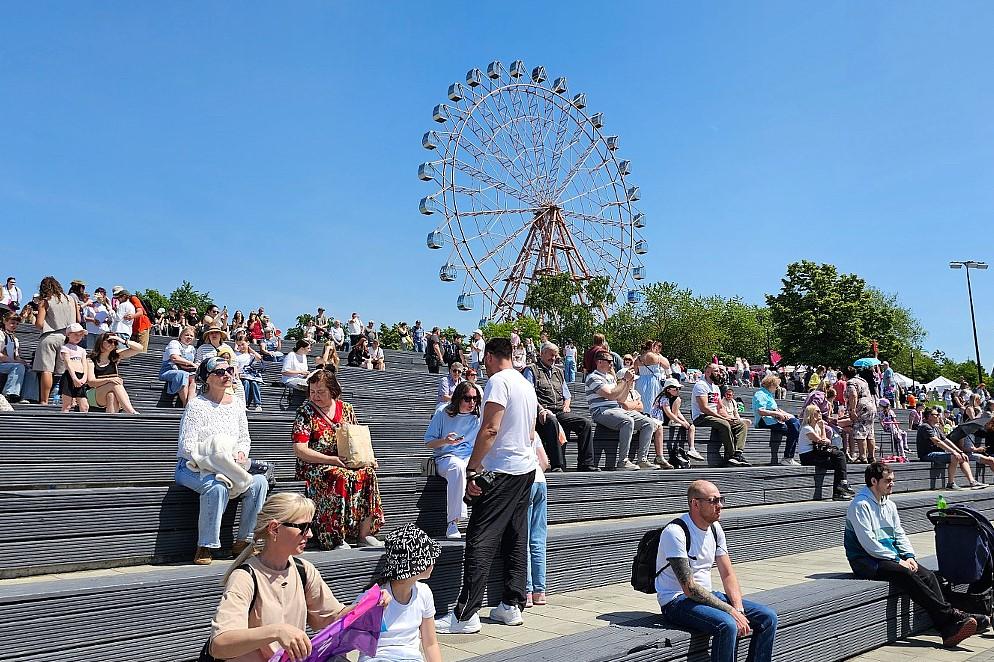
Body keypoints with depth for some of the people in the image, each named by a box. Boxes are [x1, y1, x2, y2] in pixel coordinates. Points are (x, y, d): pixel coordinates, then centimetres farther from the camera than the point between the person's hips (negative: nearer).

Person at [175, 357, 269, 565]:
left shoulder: (237, 404, 10)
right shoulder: (196, 405, -9)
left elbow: (245, 438, 18)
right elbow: (187, 446, -14)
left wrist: (241, 453, -5)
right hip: (192, 466, -5)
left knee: (259, 481, -20)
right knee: (217, 486, -37)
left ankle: (243, 541, -10)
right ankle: (205, 547, -24)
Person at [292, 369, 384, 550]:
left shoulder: (346, 409, 11)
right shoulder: (305, 411, -3)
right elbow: (299, 450, -10)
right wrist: (332, 459, -18)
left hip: (347, 463, 4)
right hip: (314, 466, -4)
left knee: (368, 472, -25)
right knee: (340, 477, -35)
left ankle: (364, 534, -19)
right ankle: (335, 538, -29)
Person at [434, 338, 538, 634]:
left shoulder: (498, 381, -10)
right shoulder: (527, 385, 17)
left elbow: (490, 429, -19)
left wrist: (471, 470, -17)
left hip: (501, 472, -9)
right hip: (527, 469, 9)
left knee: (480, 542, -8)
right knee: (516, 540, 12)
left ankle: (465, 615, -7)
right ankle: (512, 605, 17)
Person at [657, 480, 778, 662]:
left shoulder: (715, 528, 6)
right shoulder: (675, 532, -20)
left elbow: (728, 574, 7)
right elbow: (690, 589, -23)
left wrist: (739, 609, -9)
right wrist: (731, 611, -22)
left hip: (707, 595, 8)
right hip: (677, 601, -8)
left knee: (768, 617, -4)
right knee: (727, 625, -33)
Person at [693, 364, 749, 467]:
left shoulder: (716, 387, 20)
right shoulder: (701, 385, -9)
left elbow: (720, 408, 20)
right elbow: (704, 408, -19)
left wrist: (729, 418, 1)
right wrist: (723, 418, -20)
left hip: (714, 416, 9)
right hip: (701, 418, -9)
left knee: (741, 425, -6)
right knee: (724, 424, -34)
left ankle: (737, 453, -22)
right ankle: (730, 456, -24)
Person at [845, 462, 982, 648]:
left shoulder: (890, 505, 17)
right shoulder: (860, 505, -11)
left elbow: (900, 534, 17)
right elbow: (868, 544, -17)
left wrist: (909, 556, -2)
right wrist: (898, 560, -16)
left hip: (891, 557, 8)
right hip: (866, 562, -7)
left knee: (928, 575, -16)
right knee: (906, 575, -30)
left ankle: (949, 631, -26)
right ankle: (950, 616, -28)